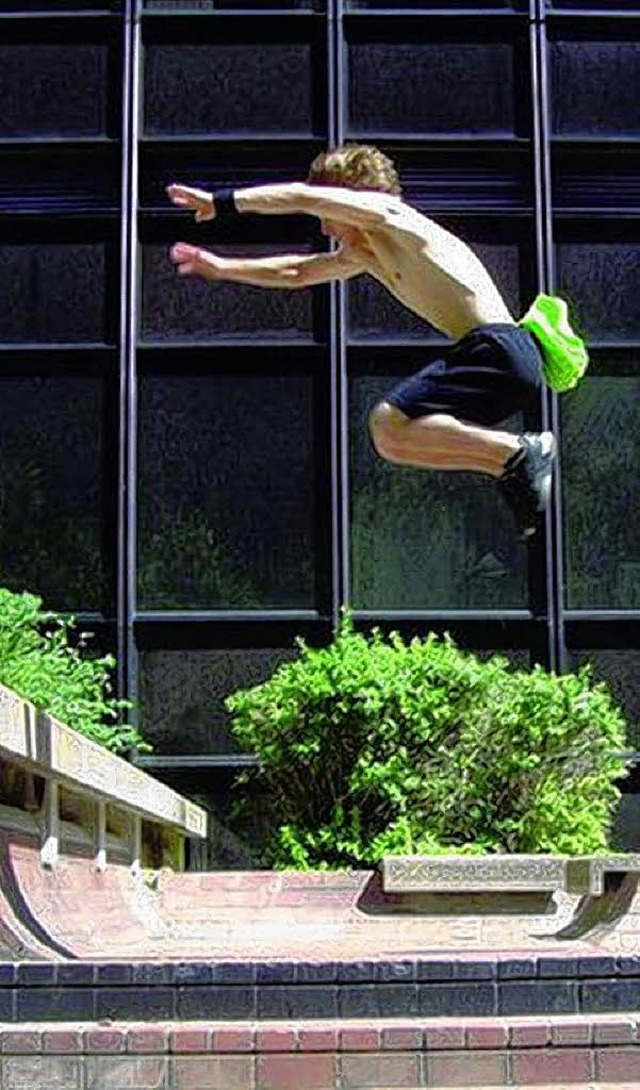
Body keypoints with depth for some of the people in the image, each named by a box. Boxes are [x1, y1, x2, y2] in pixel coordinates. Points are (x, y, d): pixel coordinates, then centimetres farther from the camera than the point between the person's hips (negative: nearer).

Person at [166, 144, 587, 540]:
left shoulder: (388, 214, -3)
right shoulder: (362, 255, 24)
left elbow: (304, 197, -9)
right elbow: (297, 272, 35)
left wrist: (223, 202, -3)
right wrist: (221, 267, 35)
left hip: (500, 348, -10)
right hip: (491, 352, 10)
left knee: (390, 425, -21)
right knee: (393, 439, 12)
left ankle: (517, 452, -16)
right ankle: (519, 466, 6)